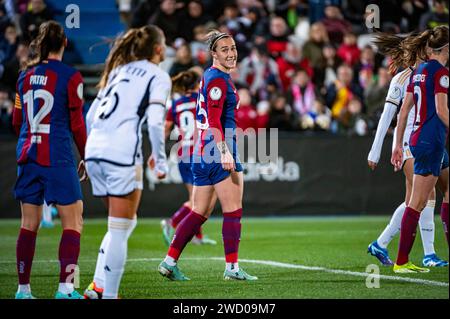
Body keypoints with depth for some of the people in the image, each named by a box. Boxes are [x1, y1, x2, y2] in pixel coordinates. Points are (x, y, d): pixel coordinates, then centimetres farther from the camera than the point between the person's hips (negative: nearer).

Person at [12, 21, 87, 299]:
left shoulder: (25, 75, 8)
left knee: (29, 224, 10)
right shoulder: (70, 76, -7)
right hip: (58, 158, -5)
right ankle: (65, 287, -12)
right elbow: (77, 124, -5)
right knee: (73, 222, 0)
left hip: (28, 156, 5)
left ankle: (24, 289, 11)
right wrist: (86, 157, 7)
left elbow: (16, 121, 14)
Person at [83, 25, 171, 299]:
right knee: (120, 230, 0)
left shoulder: (120, 70, 22)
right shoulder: (158, 76, 2)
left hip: (94, 152, 7)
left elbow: (91, 116, 20)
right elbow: (155, 123, -11)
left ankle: (98, 286, 12)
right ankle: (109, 295, 0)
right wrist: (160, 159, -1)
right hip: (122, 154, -7)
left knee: (125, 224, 19)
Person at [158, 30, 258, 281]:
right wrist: (224, 152, -30)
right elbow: (214, 120, -22)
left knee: (200, 213, 11)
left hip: (203, 151, 10)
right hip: (218, 149, -10)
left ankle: (170, 262, 9)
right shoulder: (218, 79, -12)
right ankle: (232, 268, -1)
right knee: (234, 211, -3)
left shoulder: (211, 76, 18)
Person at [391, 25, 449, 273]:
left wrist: (398, 144, 19)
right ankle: (401, 262, -1)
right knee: (417, 203, -4)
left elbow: (404, 110, 16)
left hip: (418, 139, 9)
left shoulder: (419, 70, 14)